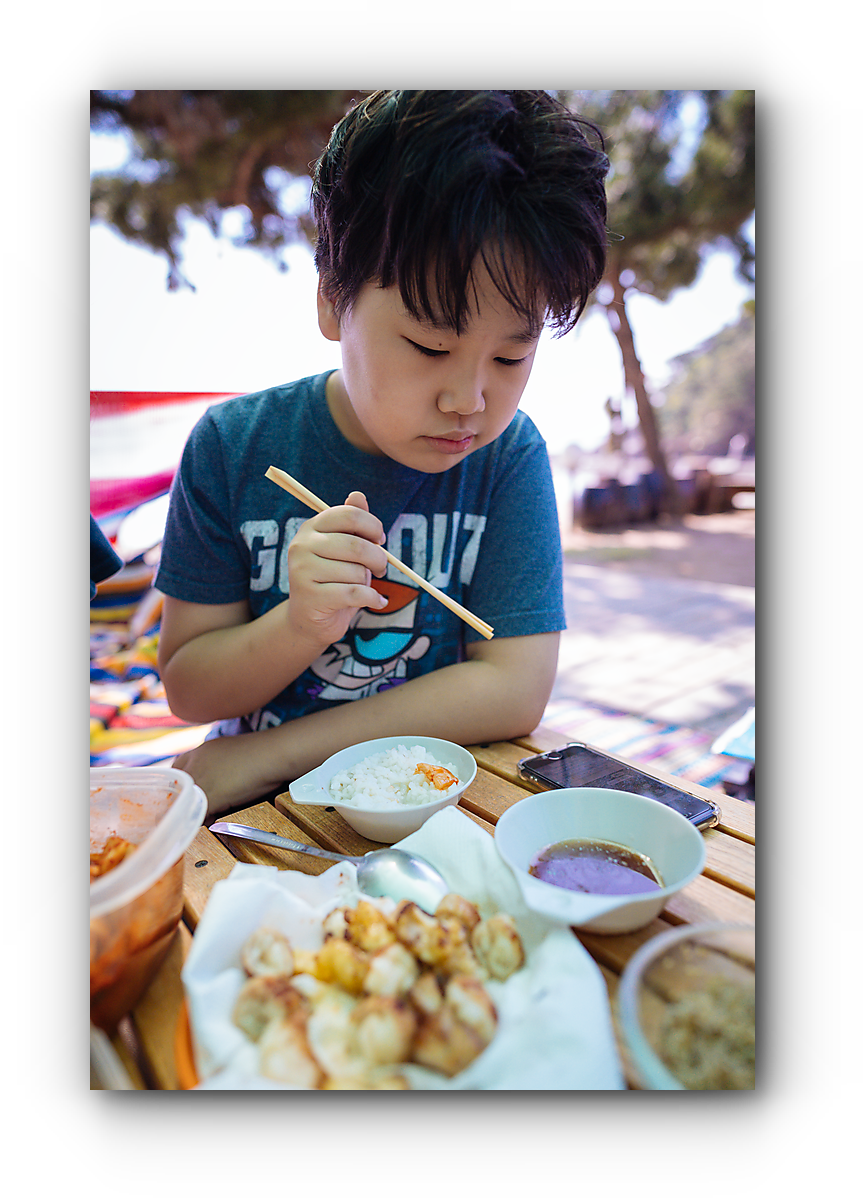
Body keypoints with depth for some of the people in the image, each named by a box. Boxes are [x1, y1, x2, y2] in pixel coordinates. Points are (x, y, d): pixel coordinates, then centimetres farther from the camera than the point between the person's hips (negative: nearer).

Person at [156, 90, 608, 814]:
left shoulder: (510, 457, -12)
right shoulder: (232, 446, -10)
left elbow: (515, 691, -17)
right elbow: (187, 688, -5)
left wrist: (264, 757, -17)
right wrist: (300, 625, -27)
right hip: (270, 810, 1)